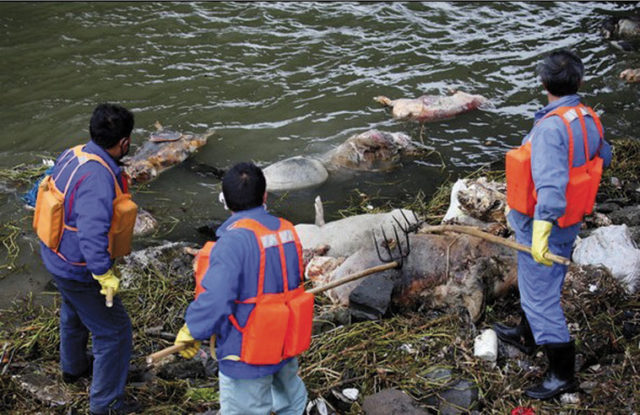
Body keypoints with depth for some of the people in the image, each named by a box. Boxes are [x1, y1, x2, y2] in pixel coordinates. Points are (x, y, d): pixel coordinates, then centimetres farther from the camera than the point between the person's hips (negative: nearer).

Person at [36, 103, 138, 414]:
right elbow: (92, 233, -40)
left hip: (56, 257, 10)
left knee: (74, 313, 34)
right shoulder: (98, 178, -34)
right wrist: (105, 275, -31)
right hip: (79, 270, -10)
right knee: (113, 332, 5)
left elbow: (49, 191, 10)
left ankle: (73, 366, 59)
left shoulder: (72, 155, -6)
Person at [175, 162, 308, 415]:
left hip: (248, 357, -7)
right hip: (286, 344, 7)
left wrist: (191, 331, -14)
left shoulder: (234, 241, -25)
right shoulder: (288, 231, -3)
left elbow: (215, 299, -30)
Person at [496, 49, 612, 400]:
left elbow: (550, 185, -36)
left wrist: (541, 233, -37)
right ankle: (526, 336, 49)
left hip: (543, 225, -9)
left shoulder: (551, 128, -28)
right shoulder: (589, 120, -2)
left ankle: (562, 373, 12)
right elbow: (603, 157, 17)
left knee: (540, 294, 2)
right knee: (543, 285, 27)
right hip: (570, 221, 9)